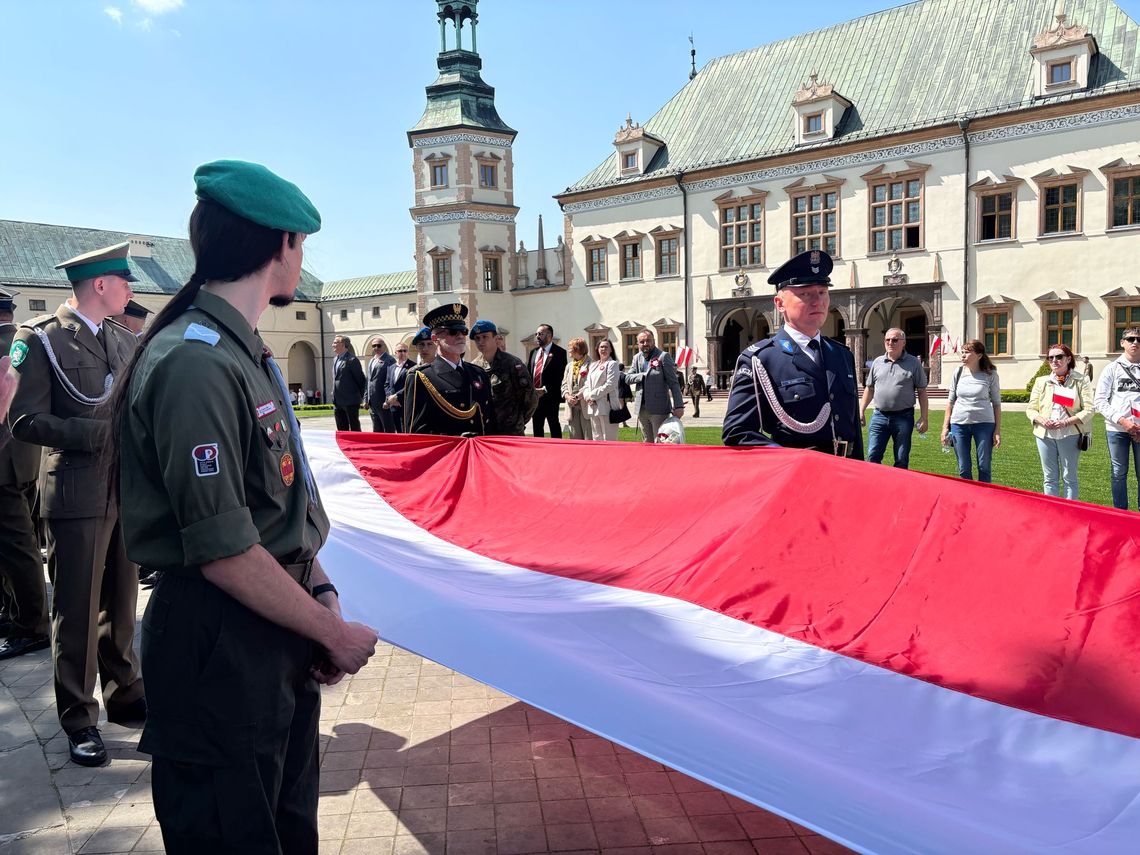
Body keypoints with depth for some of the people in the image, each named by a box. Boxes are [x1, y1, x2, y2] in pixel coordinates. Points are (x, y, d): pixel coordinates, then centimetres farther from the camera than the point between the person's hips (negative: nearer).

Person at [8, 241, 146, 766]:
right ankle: (79, 721, 18)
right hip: (76, 495, -6)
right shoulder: (41, 338, -7)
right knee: (76, 611, 4)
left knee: (120, 604, 16)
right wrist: (104, 433, -18)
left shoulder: (126, 341, 11)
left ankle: (124, 697, 30)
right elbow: (25, 422, -13)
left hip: (126, 491, 6)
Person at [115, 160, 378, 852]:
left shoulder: (249, 355, 11)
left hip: (280, 637, 9)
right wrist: (337, 634, -13)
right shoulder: (195, 363, -21)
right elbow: (226, 555, -23)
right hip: (221, 651, -9)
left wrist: (321, 590, 2)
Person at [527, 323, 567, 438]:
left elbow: (561, 375, -13)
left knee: (554, 427, 1)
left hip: (550, 398, -6)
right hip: (534, 397, 6)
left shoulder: (559, 352, -6)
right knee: (537, 428, 11)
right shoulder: (534, 352, 15)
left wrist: (545, 390, -18)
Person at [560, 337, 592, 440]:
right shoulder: (569, 366, 20)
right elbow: (564, 384, 16)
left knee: (589, 437, -6)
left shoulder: (590, 365, -5)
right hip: (572, 406, 7)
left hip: (585, 406, -7)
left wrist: (578, 397, -16)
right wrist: (567, 396, -2)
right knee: (575, 438, 8)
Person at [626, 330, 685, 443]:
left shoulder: (663, 356, -6)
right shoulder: (637, 358, 13)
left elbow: (673, 383, -9)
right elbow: (627, 378, 5)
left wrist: (678, 406, -14)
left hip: (659, 409, -6)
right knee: (647, 443, 13)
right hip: (642, 409, 6)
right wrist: (643, 376, -11)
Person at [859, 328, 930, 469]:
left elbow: (922, 392, 1)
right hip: (879, 416, 2)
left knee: (902, 460, 6)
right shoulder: (877, 362, 10)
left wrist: (924, 418, -4)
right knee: (873, 456, -1)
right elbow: (869, 389, 16)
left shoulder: (913, 363, 1)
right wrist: (861, 411, 9)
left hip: (903, 416, -2)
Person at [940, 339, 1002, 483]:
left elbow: (996, 403, 2)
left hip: (984, 423, -2)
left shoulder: (990, 374, -1)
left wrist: (998, 430, -3)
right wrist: (945, 427, 6)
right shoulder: (958, 372, 5)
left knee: (984, 467, 3)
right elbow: (950, 401, 10)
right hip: (959, 423, 2)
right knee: (963, 468, 6)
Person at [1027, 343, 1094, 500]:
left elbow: (1089, 410, -5)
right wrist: (1041, 420, -12)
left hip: (1070, 434, -3)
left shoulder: (1081, 381, 0)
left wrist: (1066, 422, -17)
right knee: (1050, 478, 9)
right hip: (1045, 434, 3)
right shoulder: (1041, 382, 9)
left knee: (1069, 477, 5)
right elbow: (1030, 409, 8)